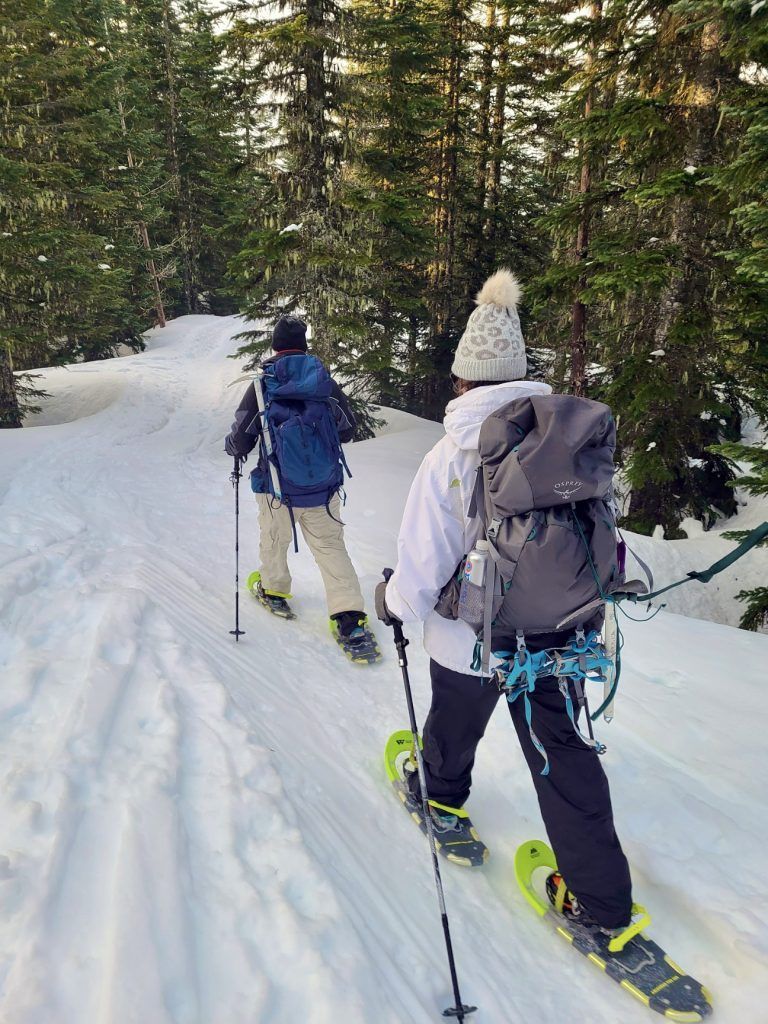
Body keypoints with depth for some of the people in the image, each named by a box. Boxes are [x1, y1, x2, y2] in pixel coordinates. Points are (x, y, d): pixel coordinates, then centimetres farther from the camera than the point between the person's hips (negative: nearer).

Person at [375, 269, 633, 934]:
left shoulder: (451, 456, -20)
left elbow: (421, 573, -18)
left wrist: (393, 602, 4)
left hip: (472, 641, -2)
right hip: (557, 639, 3)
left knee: (454, 726, 26)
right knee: (565, 756, 19)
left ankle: (441, 798, 55)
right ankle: (603, 900, 26)